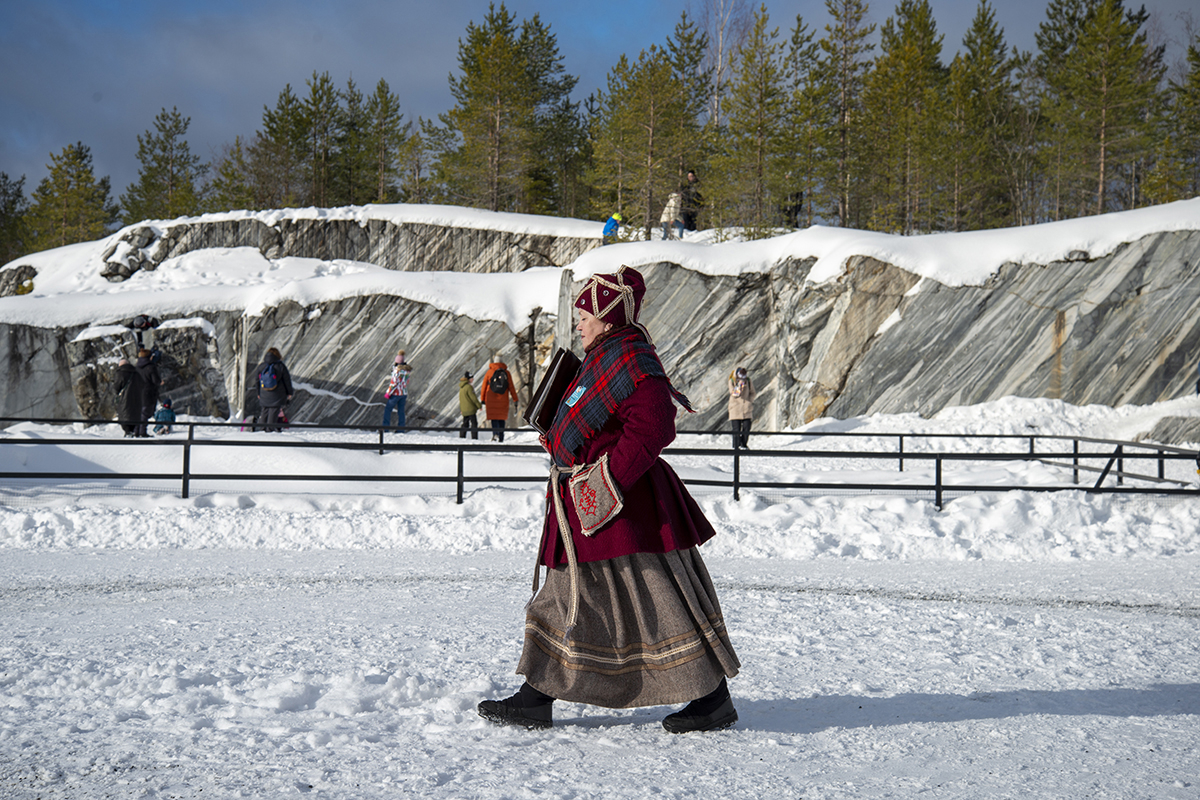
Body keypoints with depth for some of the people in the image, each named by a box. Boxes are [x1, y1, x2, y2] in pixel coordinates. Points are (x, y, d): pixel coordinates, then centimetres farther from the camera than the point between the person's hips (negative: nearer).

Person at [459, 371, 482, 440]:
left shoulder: (461, 388, 13)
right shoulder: (469, 387, -15)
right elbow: (473, 398, -15)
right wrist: (479, 405, -4)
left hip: (464, 410, 9)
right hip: (470, 409, -9)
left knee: (465, 423, 15)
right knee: (474, 423, -6)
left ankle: (462, 436, 12)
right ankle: (474, 437, -10)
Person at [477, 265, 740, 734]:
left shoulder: (630, 360, -17)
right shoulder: (604, 357, 16)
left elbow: (651, 429, -27)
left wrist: (608, 479, -26)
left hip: (621, 505, -11)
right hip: (587, 502, 11)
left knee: (660, 603, -3)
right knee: (568, 599, 12)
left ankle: (714, 699, 7)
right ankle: (536, 699, 18)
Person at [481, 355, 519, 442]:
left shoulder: (489, 372, 3)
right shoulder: (507, 373, 5)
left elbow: (483, 388, 4)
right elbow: (511, 388, 4)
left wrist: (483, 401, 10)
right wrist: (515, 402, 6)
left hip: (491, 401, -1)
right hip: (503, 402, 1)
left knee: (494, 419, 0)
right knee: (502, 420, 10)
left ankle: (495, 434, -26)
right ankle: (501, 439, 7)